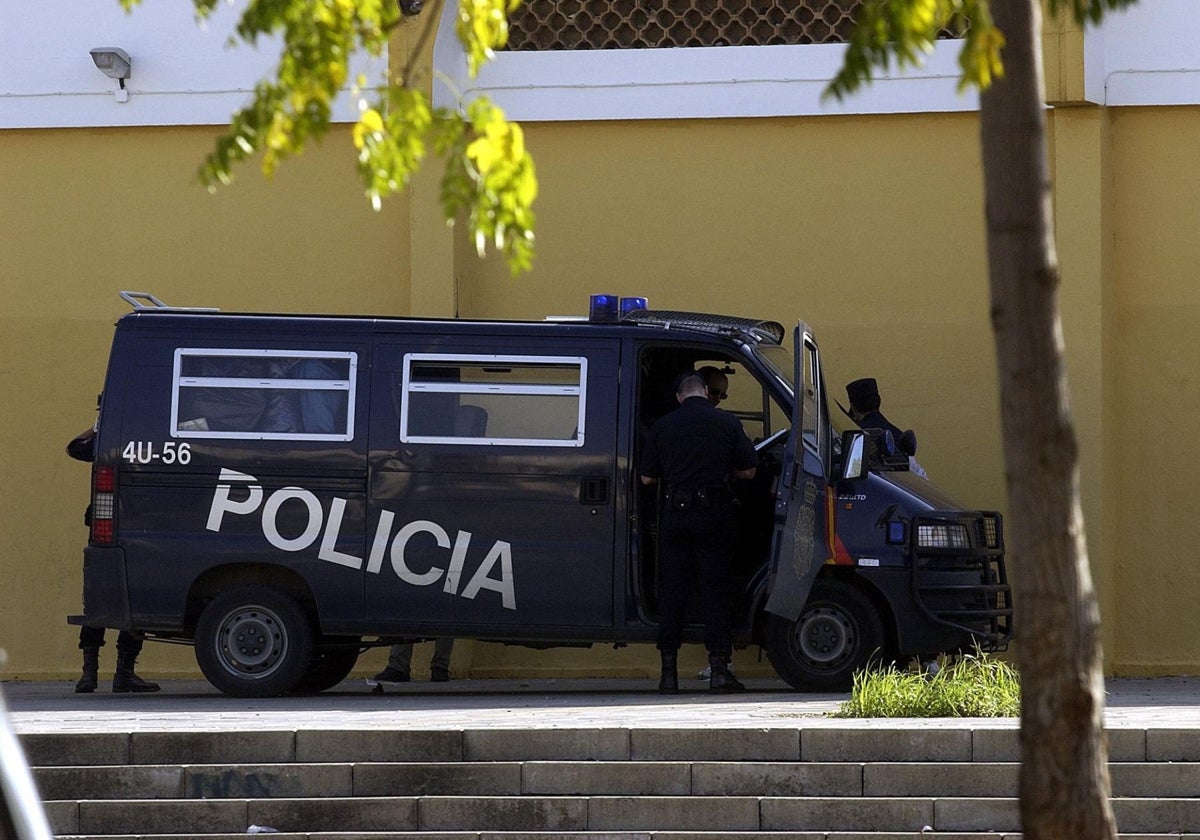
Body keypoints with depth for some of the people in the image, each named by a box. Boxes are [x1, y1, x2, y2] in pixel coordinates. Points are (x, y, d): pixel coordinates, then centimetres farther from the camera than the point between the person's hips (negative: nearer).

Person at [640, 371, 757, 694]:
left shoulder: (664, 426, 4)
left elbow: (647, 477, 7)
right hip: (714, 515, -1)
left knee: (671, 591, 6)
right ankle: (719, 669, -2)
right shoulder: (727, 423, 1)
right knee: (716, 590, 3)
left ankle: (669, 671, 5)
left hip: (674, 513, 1)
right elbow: (748, 470, 4)